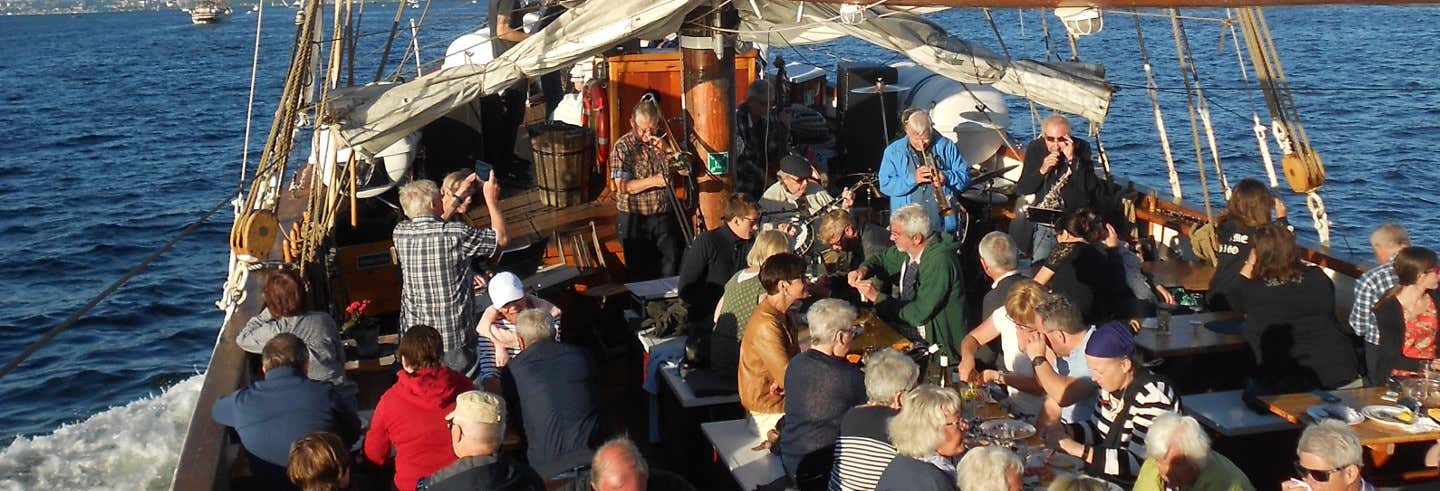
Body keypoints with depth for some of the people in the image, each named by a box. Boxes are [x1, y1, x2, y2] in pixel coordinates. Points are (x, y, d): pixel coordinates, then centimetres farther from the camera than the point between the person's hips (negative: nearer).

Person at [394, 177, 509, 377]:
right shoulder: (457, 234, -16)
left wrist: (459, 197, 31)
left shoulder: (400, 232, -1)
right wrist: (491, 199, 10)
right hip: (454, 339, -4)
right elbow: (502, 238, -1)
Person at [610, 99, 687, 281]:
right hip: (635, 220, -3)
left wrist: (665, 151, -11)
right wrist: (654, 181, -21)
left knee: (672, 269, 2)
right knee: (640, 273, 5)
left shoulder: (664, 141, 7)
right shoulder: (623, 147, -5)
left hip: (666, 217, 3)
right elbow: (622, 186, -14)